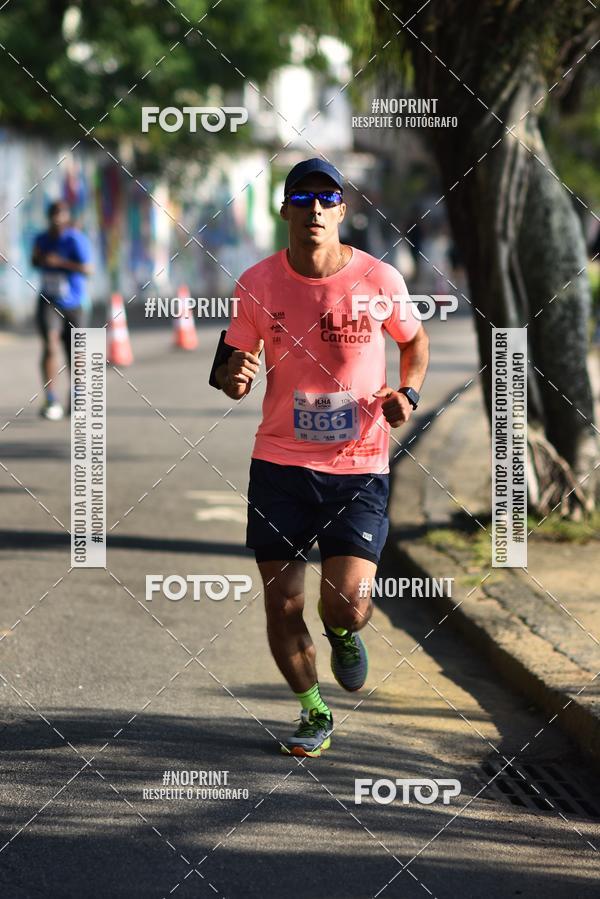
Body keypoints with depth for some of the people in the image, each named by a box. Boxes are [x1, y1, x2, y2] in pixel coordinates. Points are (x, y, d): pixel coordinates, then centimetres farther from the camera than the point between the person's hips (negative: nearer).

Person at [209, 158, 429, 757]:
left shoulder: (379, 279, -5)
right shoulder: (257, 284, -3)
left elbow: (416, 341, 14)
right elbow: (231, 365, 7)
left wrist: (407, 393, -6)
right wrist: (235, 377, -17)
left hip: (360, 466, -1)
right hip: (280, 462, 1)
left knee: (346, 604, -13)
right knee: (282, 605, 0)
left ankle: (343, 636, 26)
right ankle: (313, 712, 25)